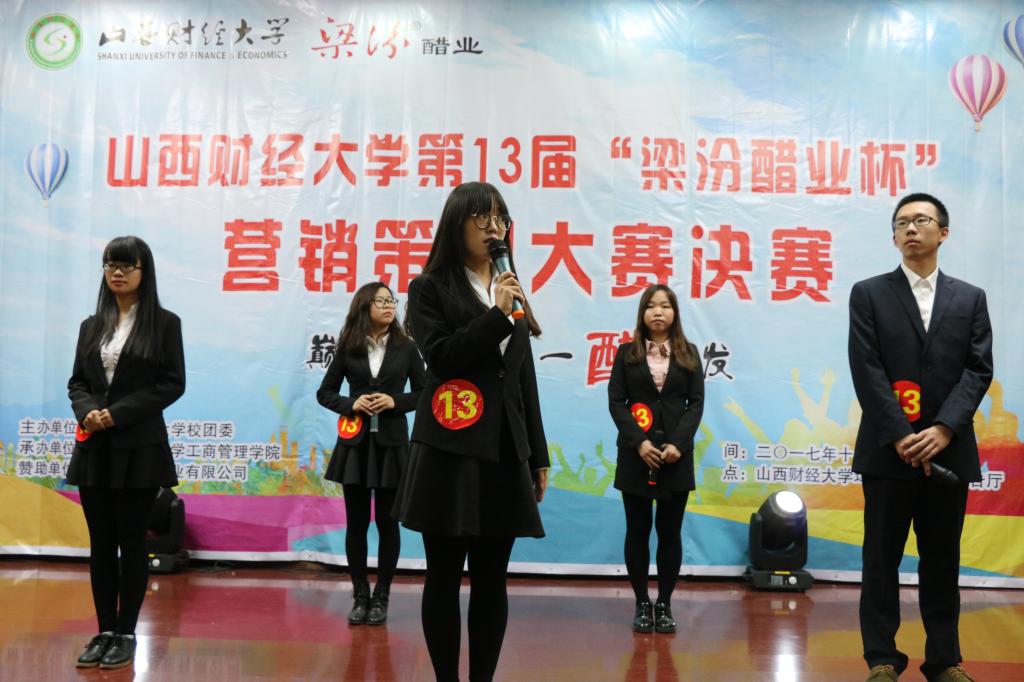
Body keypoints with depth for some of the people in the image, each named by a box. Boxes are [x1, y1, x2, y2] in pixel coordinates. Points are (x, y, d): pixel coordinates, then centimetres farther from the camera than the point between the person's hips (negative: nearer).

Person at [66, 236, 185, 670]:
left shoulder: (164, 323, -1)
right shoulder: (92, 326, 13)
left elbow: (172, 384, -7)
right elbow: (77, 381, 12)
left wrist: (118, 413, -15)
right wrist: (87, 411, -11)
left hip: (140, 447, -4)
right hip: (94, 447, 4)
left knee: (132, 541, 2)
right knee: (101, 543, 8)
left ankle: (126, 634, 12)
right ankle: (105, 631, 17)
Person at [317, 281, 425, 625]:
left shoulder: (405, 347, 2)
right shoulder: (347, 348, 3)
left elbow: (423, 392, 4)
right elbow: (325, 393, 7)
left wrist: (395, 401, -12)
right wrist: (351, 404, -10)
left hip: (391, 443, -1)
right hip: (355, 442, 1)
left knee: (386, 521, 4)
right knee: (357, 522, 6)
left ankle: (381, 597, 15)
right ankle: (360, 596, 18)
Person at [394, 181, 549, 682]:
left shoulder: (511, 290, 17)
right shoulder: (430, 288, 1)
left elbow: (525, 379, 16)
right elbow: (440, 357, -11)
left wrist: (538, 456, 14)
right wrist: (496, 315, -15)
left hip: (505, 451, 5)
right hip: (451, 450, -4)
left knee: (491, 579, 7)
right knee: (445, 576, 3)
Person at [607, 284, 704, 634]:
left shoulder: (689, 353, 8)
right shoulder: (627, 353, 6)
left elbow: (696, 402, 3)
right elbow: (616, 401, -1)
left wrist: (678, 443, -11)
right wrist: (639, 442, -13)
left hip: (677, 456, 1)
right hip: (635, 455, 0)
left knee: (670, 532, 4)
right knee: (638, 531, 4)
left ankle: (665, 605, 12)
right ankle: (642, 604, 13)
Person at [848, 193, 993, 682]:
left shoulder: (970, 298, 11)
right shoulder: (868, 294, 4)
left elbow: (979, 369, 1)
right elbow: (867, 370, -5)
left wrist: (943, 429, -13)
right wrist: (901, 436, -13)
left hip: (949, 449, 2)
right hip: (888, 449, -2)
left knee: (943, 559, 9)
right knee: (882, 557, 2)